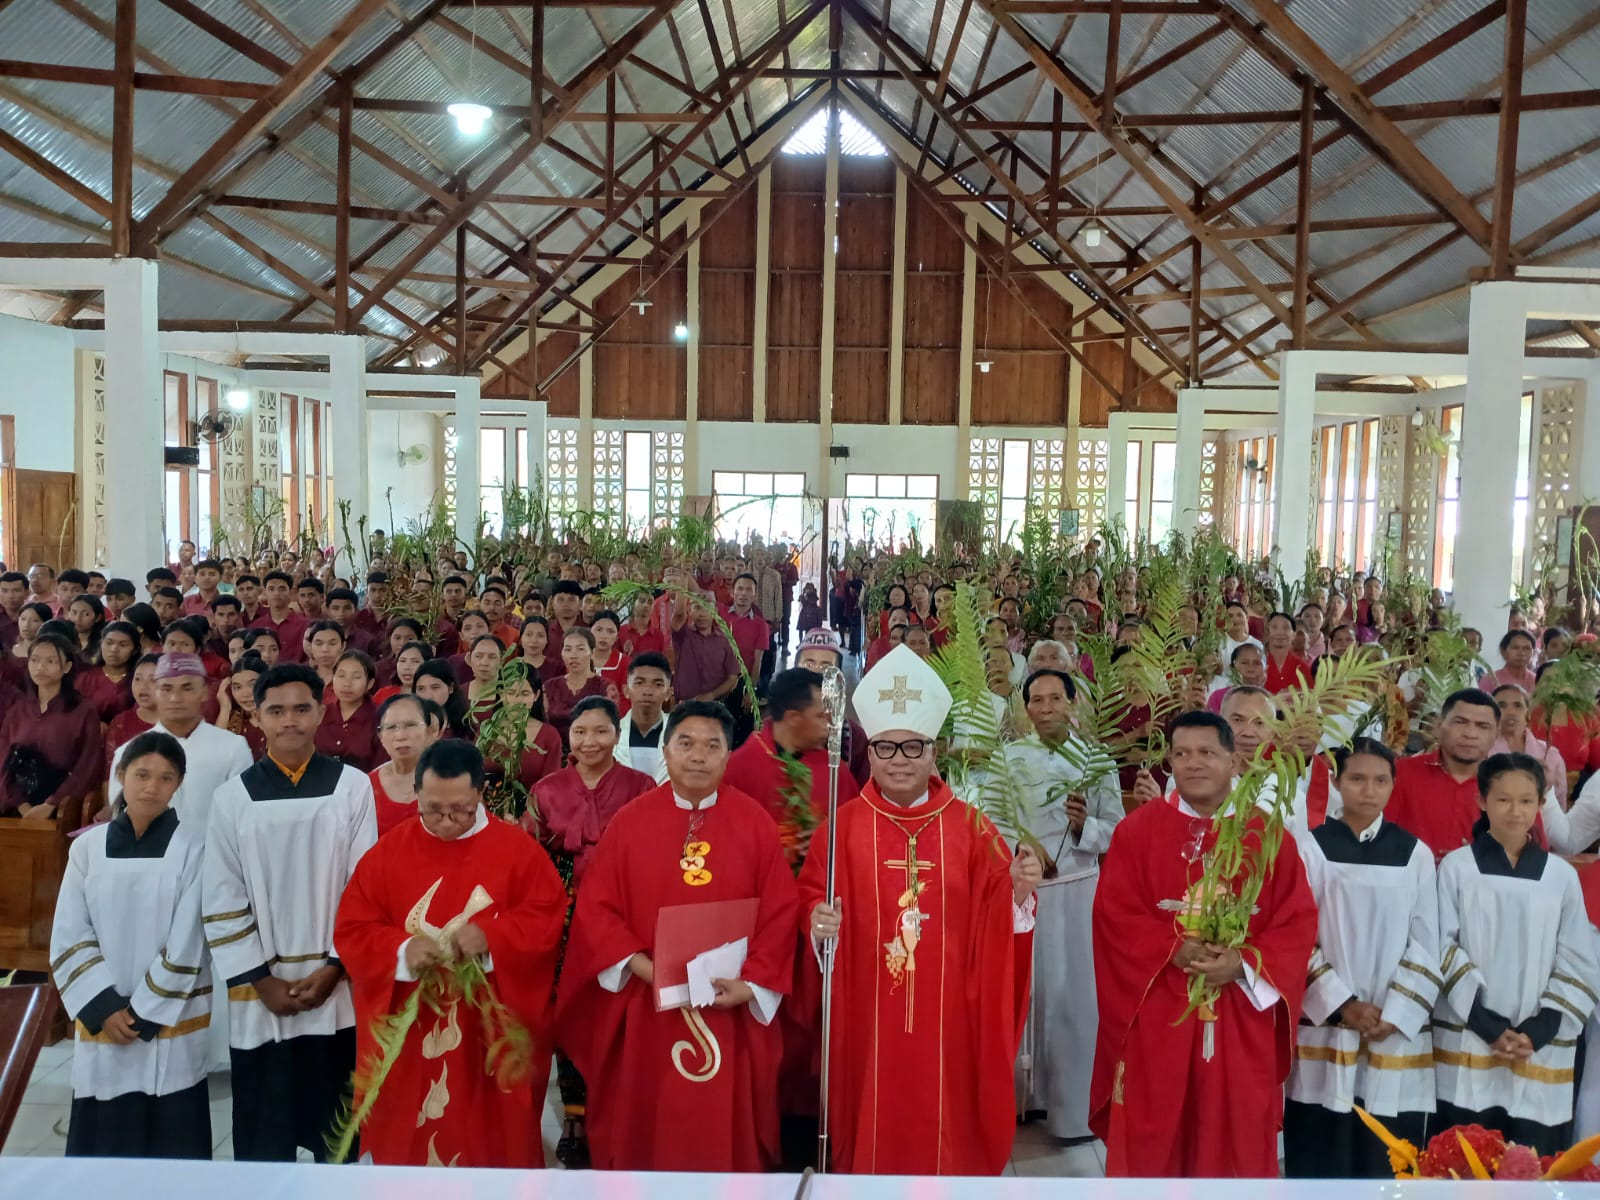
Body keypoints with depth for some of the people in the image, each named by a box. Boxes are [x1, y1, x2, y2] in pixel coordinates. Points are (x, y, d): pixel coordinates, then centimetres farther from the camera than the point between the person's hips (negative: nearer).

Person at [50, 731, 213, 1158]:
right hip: (100, 1025, 3)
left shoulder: (193, 847, -5)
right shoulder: (87, 847, 3)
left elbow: (186, 943, -7)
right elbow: (68, 939, 1)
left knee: (172, 1144, 2)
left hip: (171, 1022, -2)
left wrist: (144, 1012, -8)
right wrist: (104, 1008, -8)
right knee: (102, 1142, 8)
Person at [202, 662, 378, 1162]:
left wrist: (333, 968, -8)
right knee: (263, 1132, 10)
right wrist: (262, 980, -6)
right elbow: (222, 901, 0)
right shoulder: (232, 797, 0)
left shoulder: (353, 787, -3)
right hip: (259, 995, 1)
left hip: (338, 988, -1)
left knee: (336, 1128, 12)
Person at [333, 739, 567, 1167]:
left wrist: (492, 936, -22)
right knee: (407, 1144, 12)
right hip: (409, 1035, 1)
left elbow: (548, 916, -6)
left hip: (493, 1032, -1)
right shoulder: (387, 852, -2)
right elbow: (351, 931, -3)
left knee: (496, 1144, 10)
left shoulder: (515, 850, -5)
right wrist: (401, 952, -21)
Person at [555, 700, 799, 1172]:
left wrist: (752, 985, -11)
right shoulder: (630, 822, -2)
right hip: (646, 1007, 1)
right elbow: (595, 908, -3)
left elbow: (780, 914, -2)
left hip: (732, 1008, 0)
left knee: (724, 1131, 10)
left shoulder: (755, 823, -2)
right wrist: (643, 968, -14)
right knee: (644, 1128, 12)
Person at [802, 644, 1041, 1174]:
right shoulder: (843, 826, -1)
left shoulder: (969, 825, 1)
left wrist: (1019, 891, -20)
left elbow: (999, 913, 0)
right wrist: (818, 918, -22)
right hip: (868, 1014, 0)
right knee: (874, 1129, 9)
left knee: (944, 1127, 11)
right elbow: (810, 895, -1)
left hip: (947, 1016, 1)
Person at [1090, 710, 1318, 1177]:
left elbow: (1297, 921, -2)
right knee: (1151, 1137, 5)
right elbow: (1115, 914, -6)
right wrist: (1175, 951, -19)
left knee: (1235, 1138, 10)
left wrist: (1245, 965, -16)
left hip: (1242, 1018, 1)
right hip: (1156, 1017, -1)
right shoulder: (1136, 830, 0)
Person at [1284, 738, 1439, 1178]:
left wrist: (1396, 1014, -6)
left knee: (1387, 1161, 4)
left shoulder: (1416, 854, 6)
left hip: (1397, 1035, 1)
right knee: (1321, 1160, 3)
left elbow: (1425, 944, 3)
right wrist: (1340, 1004, -10)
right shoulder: (1312, 849, 0)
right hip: (1325, 1030, -1)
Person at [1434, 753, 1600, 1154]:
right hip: (1466, 1043, -1)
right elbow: (1444, 950, -3)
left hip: (1542, 1051, 2)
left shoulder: (1562, 875, 6)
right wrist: (1487, 1024, -10)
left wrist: (1539, 1030, -7)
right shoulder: (1456, 866, 0)